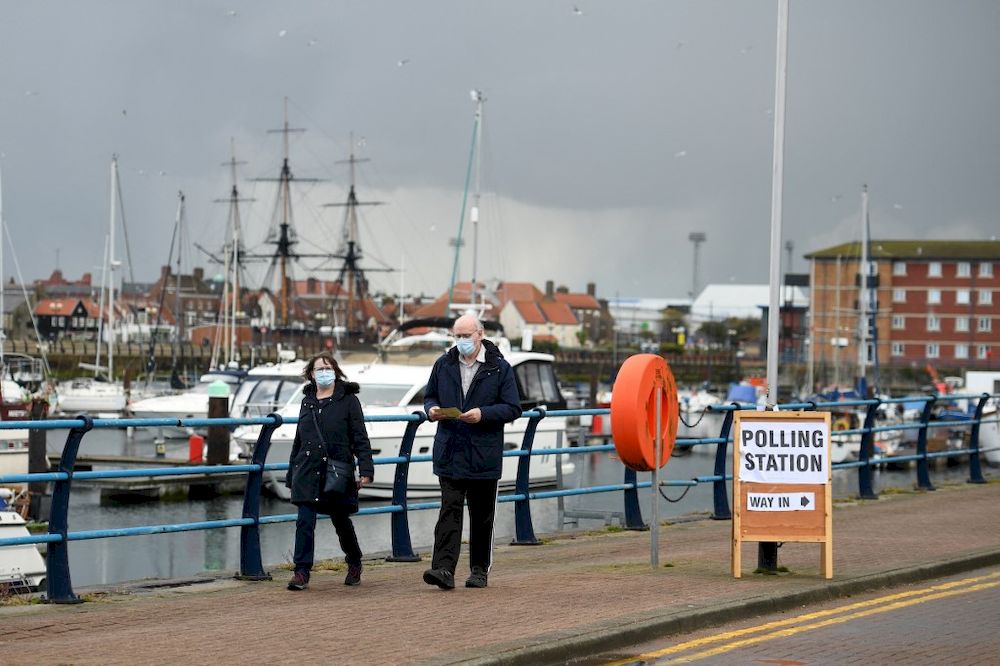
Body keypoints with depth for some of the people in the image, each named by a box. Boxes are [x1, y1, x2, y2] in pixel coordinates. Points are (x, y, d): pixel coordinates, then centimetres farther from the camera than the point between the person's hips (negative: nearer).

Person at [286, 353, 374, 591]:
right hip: (308, 472, 3)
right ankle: (301, 572, -9)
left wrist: (365, 469, -13)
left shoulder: (348, 400, -1)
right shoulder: (307, 401, 13)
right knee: (305, 522, -9)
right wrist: (292, 474, 20)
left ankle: (354, 563, 36)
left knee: (341, 521, 12)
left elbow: (360, 438, -4)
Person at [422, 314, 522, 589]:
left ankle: (480, 570, 20)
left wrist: (483, 414, -19)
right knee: (449, 510, -8)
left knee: (482, 515, 9)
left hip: (484, 454, -1)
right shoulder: (443, 364, 8)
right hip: (450, 453, 1)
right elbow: (430, 396, 19)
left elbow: (513, 408, -4)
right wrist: (432, 409, -4)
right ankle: (444, 569, -16)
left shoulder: (499, 368, -2)